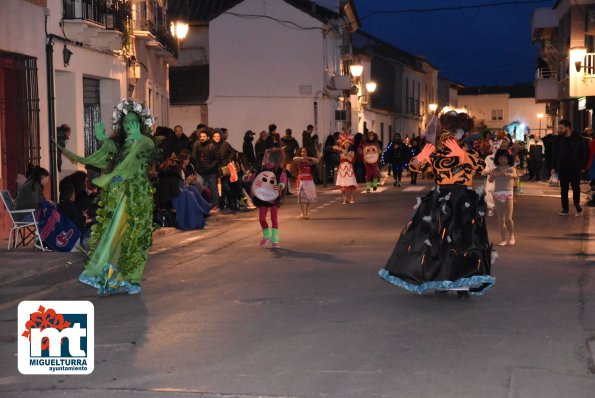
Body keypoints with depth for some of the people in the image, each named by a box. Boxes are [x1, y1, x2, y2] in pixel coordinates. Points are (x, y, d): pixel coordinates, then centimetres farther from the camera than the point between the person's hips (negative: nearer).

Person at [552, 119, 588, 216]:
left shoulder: (577, 138, -4)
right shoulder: (558, 139, 2)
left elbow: (583, 153, 1)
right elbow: (555, 154, 7)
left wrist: (582, 165, -5)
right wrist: (554, 167, 2)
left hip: (575, 168, -2)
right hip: (562, 168, 2)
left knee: (576, 187, 0)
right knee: (563, 189, 4)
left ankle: (577, 204, 22)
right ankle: (565, 209, 9)